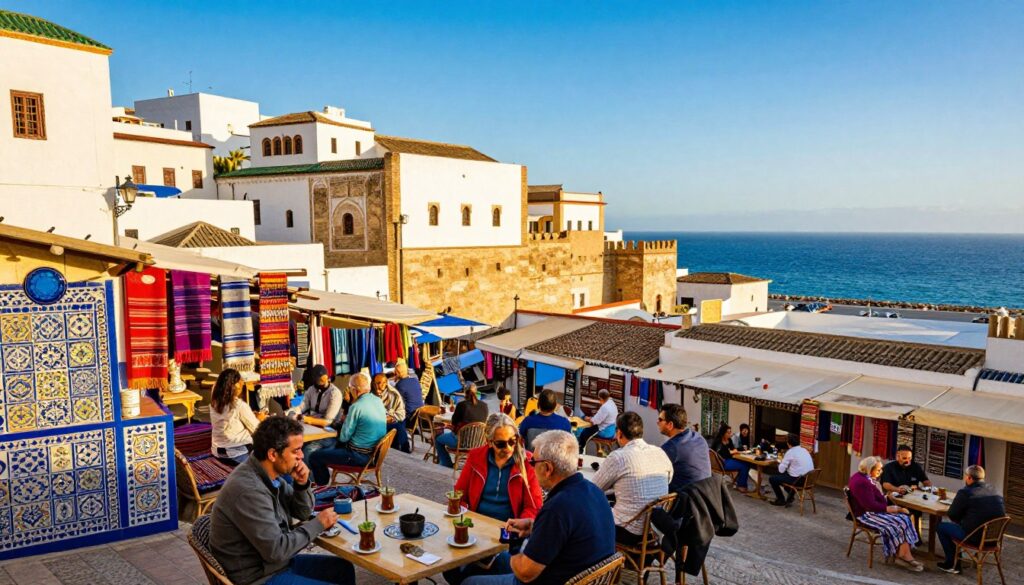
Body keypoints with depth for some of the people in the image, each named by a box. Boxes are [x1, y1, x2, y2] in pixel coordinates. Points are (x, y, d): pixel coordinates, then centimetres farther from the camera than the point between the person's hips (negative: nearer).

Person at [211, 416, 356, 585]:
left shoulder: (271, 474, -2)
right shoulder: (248, 490, -29)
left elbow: (303, 513, 9)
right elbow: (276, 550, -27)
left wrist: (301, 484, -11)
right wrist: (318, 524, -15)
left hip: (274, 561, 9)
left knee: (343, 569, 11)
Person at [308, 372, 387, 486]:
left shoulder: (356, 407, -22)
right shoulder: (378, 401, 2)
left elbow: (344, 437, -13)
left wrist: (345, 420, 4)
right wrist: (348, 420, 10)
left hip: (360, 455, -9)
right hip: (375, 451, 9)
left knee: (314, 457, 1)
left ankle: (323, 486, 18)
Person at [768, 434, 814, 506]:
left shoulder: (790, 452, -13)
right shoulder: (804, 450, 8)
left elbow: (781, 470, -10)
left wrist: (781, 462, 10)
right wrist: (784, 462, 17)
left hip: (798, 480, -8)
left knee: (772, 479, 7)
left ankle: (781, 500, 19)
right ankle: (790, 497, 32)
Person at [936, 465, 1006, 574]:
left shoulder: (965, 492, -15)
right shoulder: (993, 490, 6)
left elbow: (952, 515, -9)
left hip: (974, 537, -7)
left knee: (941, 527, 14)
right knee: (954, 527, 28)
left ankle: (953, 564, 18)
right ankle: (955, 558, 36)